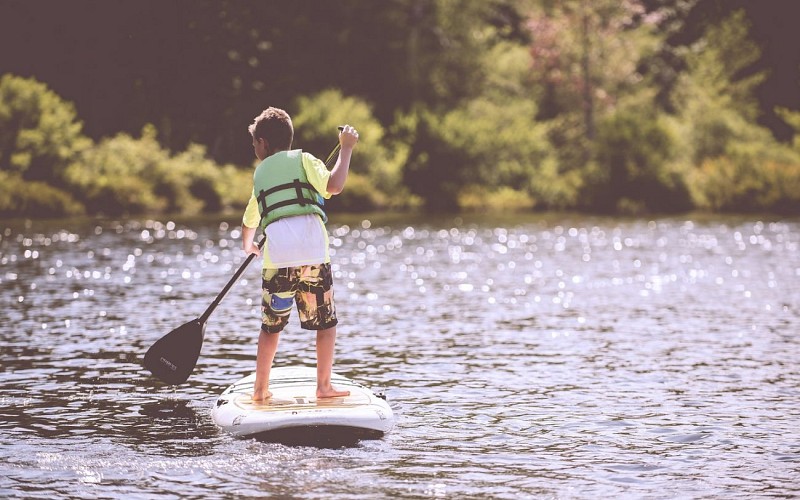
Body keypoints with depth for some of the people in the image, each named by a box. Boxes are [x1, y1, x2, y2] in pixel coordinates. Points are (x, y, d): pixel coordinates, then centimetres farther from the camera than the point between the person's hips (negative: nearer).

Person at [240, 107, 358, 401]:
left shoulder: (260, 173, 23)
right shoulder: (302, 159, 12)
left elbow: (250, 220, 37)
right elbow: (334, 185, -7)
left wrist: (248, 245, 59)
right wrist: (346, 148, 6)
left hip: (277, 257, 3)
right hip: (313, 253, -2)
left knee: (271, 325, 13)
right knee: (326, 322, 9)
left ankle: (261, 389, 14)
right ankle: (324, 386, 7)